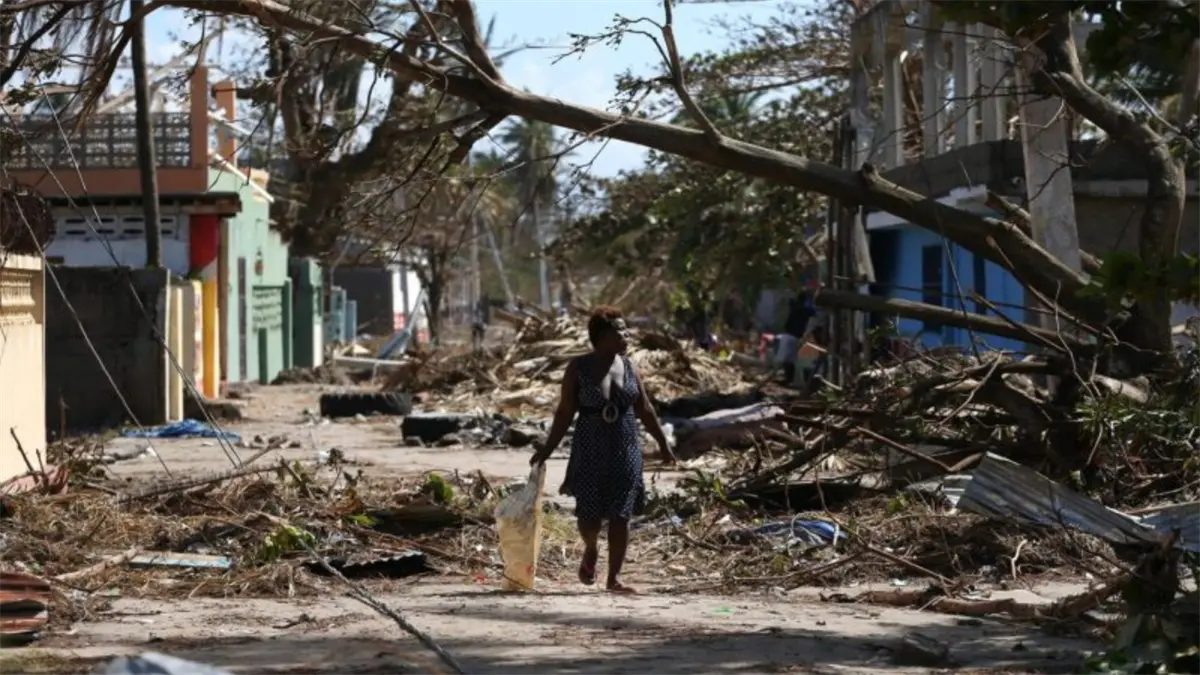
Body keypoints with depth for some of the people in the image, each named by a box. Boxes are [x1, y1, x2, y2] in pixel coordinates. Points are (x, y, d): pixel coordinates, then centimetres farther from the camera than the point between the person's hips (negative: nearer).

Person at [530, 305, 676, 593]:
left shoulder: (627, 365, 4)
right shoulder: (579, 368, -6)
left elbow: (644, 409, 11)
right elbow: (565, 412, -3)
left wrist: (662, 443, 13)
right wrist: (547, 449, -5)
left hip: (625, 449, 3)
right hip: (590, 450, -3)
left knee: (620, 515, 0)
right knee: (589, 513, -1)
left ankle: (614, 577, 6)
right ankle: (590, 552, 32)